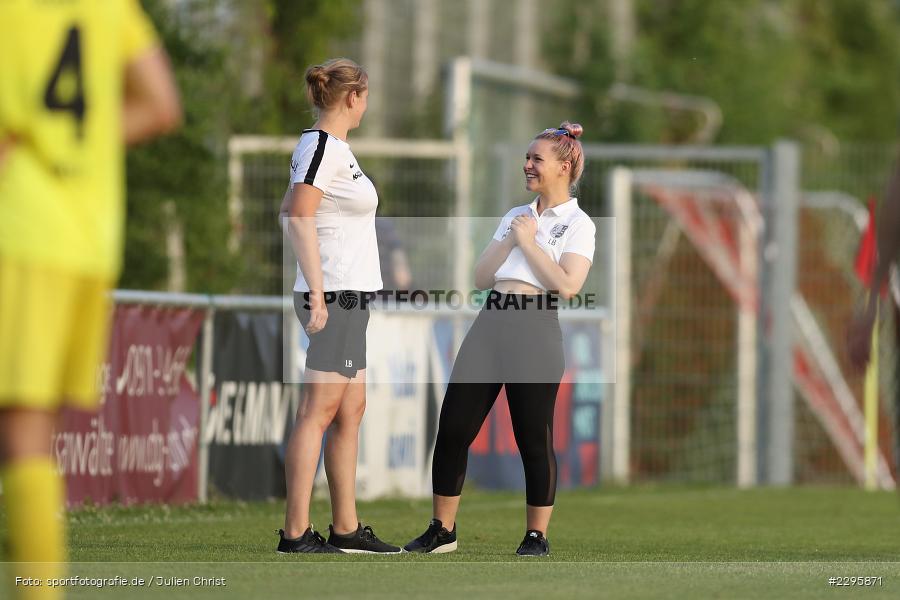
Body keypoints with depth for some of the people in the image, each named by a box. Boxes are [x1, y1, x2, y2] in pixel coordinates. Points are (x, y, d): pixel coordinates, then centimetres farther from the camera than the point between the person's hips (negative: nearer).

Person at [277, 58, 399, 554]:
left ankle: (345, 528, 16)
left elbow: (289, 213, 26)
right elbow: (299, 218, -20)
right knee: (318, 411, -11)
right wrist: (317, 294, -24)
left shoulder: (333, 146, 16)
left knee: (350, 412, 12)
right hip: (335, 295, -10)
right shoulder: (321, 146, -12)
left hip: (348, 295, 10)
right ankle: (296, 533, -14)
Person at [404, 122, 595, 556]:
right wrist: (510, 240, 2)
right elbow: (481, 277, 15)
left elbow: (567, 285, -14)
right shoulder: (515, 217, 21)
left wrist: (529, 242, -7)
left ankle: (537, 535, 7)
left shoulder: (577, 224, 1)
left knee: (534, 437, -3)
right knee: (453, 427, 2)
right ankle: (442, 529, 11)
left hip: (535, 330, -6)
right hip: (490, 324, 6)